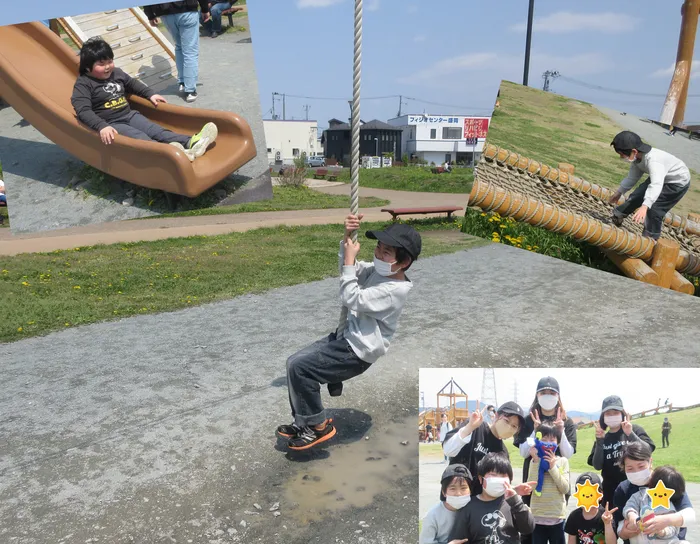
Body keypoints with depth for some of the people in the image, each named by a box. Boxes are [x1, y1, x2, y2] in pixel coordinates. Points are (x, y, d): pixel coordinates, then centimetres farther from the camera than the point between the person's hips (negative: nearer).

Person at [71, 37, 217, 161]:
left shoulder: (117, 73, 12)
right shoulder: (83, 84, -12)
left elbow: (133, 84, 33)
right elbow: (83, 111, -25)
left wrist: (150, 95, 24)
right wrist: (102, 127, -40)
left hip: (129, 115, 7)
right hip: (111, 124, -7)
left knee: (156, 131, -16)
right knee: (141, 139, -32)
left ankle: (191, 143, -36)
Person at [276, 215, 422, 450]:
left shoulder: (395, 290, -25)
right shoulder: (379, 270, 1)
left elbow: (352, 299, -29)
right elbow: (351, 269, 15)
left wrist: (349, 259, -23)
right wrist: (347, 238, -2)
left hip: (357, 352, -10)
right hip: (347, 336, 10)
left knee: (299, 368, -16)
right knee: (294, 362, 7)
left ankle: (319, 426, 2)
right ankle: (304, 423, 19)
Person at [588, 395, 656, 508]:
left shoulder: (635, 429, -1)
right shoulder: (602, 438, 7)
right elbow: (597, 465, -3)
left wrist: (630, 434, -22)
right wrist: (600, 441, -11)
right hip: (611, 490, 3)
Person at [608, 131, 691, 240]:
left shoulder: (653, 159, -42)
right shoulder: (637, 157, -14)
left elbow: (656, 185, -55)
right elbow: (632, 177, 3)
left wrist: (645, 206, -66)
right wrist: (619, 192, 12)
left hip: (678, 181, -8)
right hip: (659, 177, 8)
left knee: (654, 209, -12)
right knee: (637, 196, 13)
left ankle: (650, 238, 5)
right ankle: (617, 216, 35)